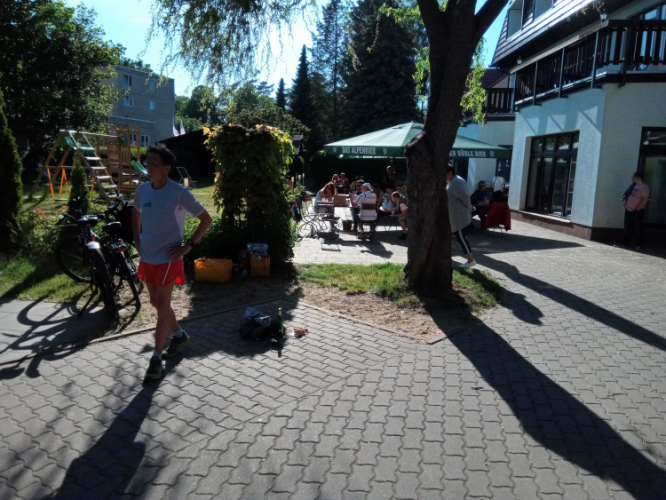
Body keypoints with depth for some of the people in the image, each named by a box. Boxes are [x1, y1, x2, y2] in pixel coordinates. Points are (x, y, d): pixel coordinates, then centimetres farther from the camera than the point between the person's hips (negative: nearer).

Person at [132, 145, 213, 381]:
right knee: (156, 303, 17)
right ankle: (179, 335, 41)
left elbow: (206, 219, -9)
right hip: (147, 257, 7)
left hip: (168, 259, -6)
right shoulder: (141, 191, 1)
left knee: (162, 306, -1)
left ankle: (156, 358, 10)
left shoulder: (179, 193, -16)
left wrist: (189, 245, -12)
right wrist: (137, 240, 11)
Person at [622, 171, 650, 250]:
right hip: (628, 210, 8)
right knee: (627, 228, 13)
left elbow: (645, 199, -18)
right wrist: (626, 204, 11)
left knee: (638, 228, -3)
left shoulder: (644, 187, -12)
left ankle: (639, 245, 1)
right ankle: (626, 243, 22)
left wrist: (638, 208, -19)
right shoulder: (633, 186, 14)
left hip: (637, 211, -8)